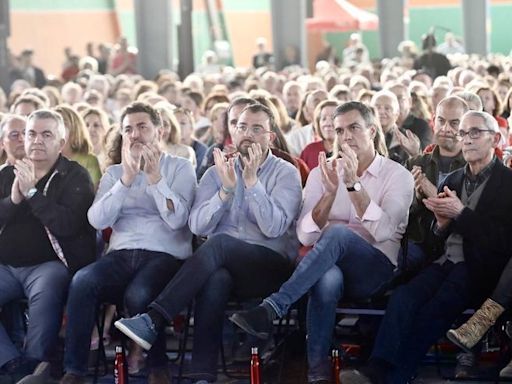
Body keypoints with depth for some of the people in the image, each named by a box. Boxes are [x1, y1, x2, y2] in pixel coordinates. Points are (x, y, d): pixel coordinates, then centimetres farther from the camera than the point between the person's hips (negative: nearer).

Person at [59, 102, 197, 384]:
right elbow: (97, 220, 1)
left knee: (138, 295, -36)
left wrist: (154, 176, -13)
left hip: (165, 255, -3)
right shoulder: (114, 173, 18)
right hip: (121, 255, 3)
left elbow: (176, 220, -7)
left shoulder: (179, 168, 9)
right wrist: (127, 178, -6)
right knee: (82, 282, -30)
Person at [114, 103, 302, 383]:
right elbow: (198, 226, 0)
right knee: (216, 279, -36)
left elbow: (274, 228, -11)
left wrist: (251, 180, -16)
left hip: (270, 267, -2)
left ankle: (152, 321, -38)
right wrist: (227, 189, -13)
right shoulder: (217, 172, 15)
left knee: (219, 244, -33)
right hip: (223, 266, 2)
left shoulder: (286, 173, 4)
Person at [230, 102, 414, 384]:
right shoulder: (321, 172, 11)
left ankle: (271, 309, -41)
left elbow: (381, 232, -14)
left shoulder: (398, 176, 3)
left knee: (337, 233, -35)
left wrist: (353, 184, -20)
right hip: (327, 266, 2)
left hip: (374, 271, -2)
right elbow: (306, 236, -2)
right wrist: (330, 191, -16)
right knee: (327, 279, -39)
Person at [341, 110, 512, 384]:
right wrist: (441, 224, -1)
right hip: (445, 261, 5)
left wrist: (460, 213, -12)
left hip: (478, 269, -5)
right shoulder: (452, 180, 21)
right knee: (403, 296, -25)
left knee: (435, 310, -31)